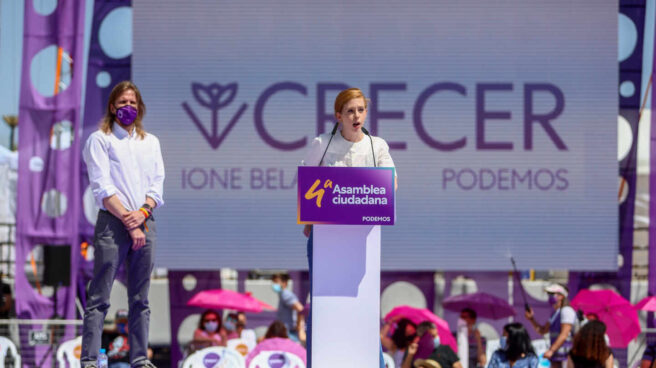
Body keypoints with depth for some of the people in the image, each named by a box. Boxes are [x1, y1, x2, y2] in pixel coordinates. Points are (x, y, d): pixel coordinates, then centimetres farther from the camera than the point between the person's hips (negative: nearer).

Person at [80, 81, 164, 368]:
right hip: (112, 223, -5)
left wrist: (143, 212, -8)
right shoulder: (99, 140, 4)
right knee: (99, 298, -8)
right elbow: (102, 187, -6)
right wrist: (129, 222, -13)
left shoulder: (151, 142, 19)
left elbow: (157, 184, 11)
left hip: (145, 223, 5)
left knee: (140, 299, 5)